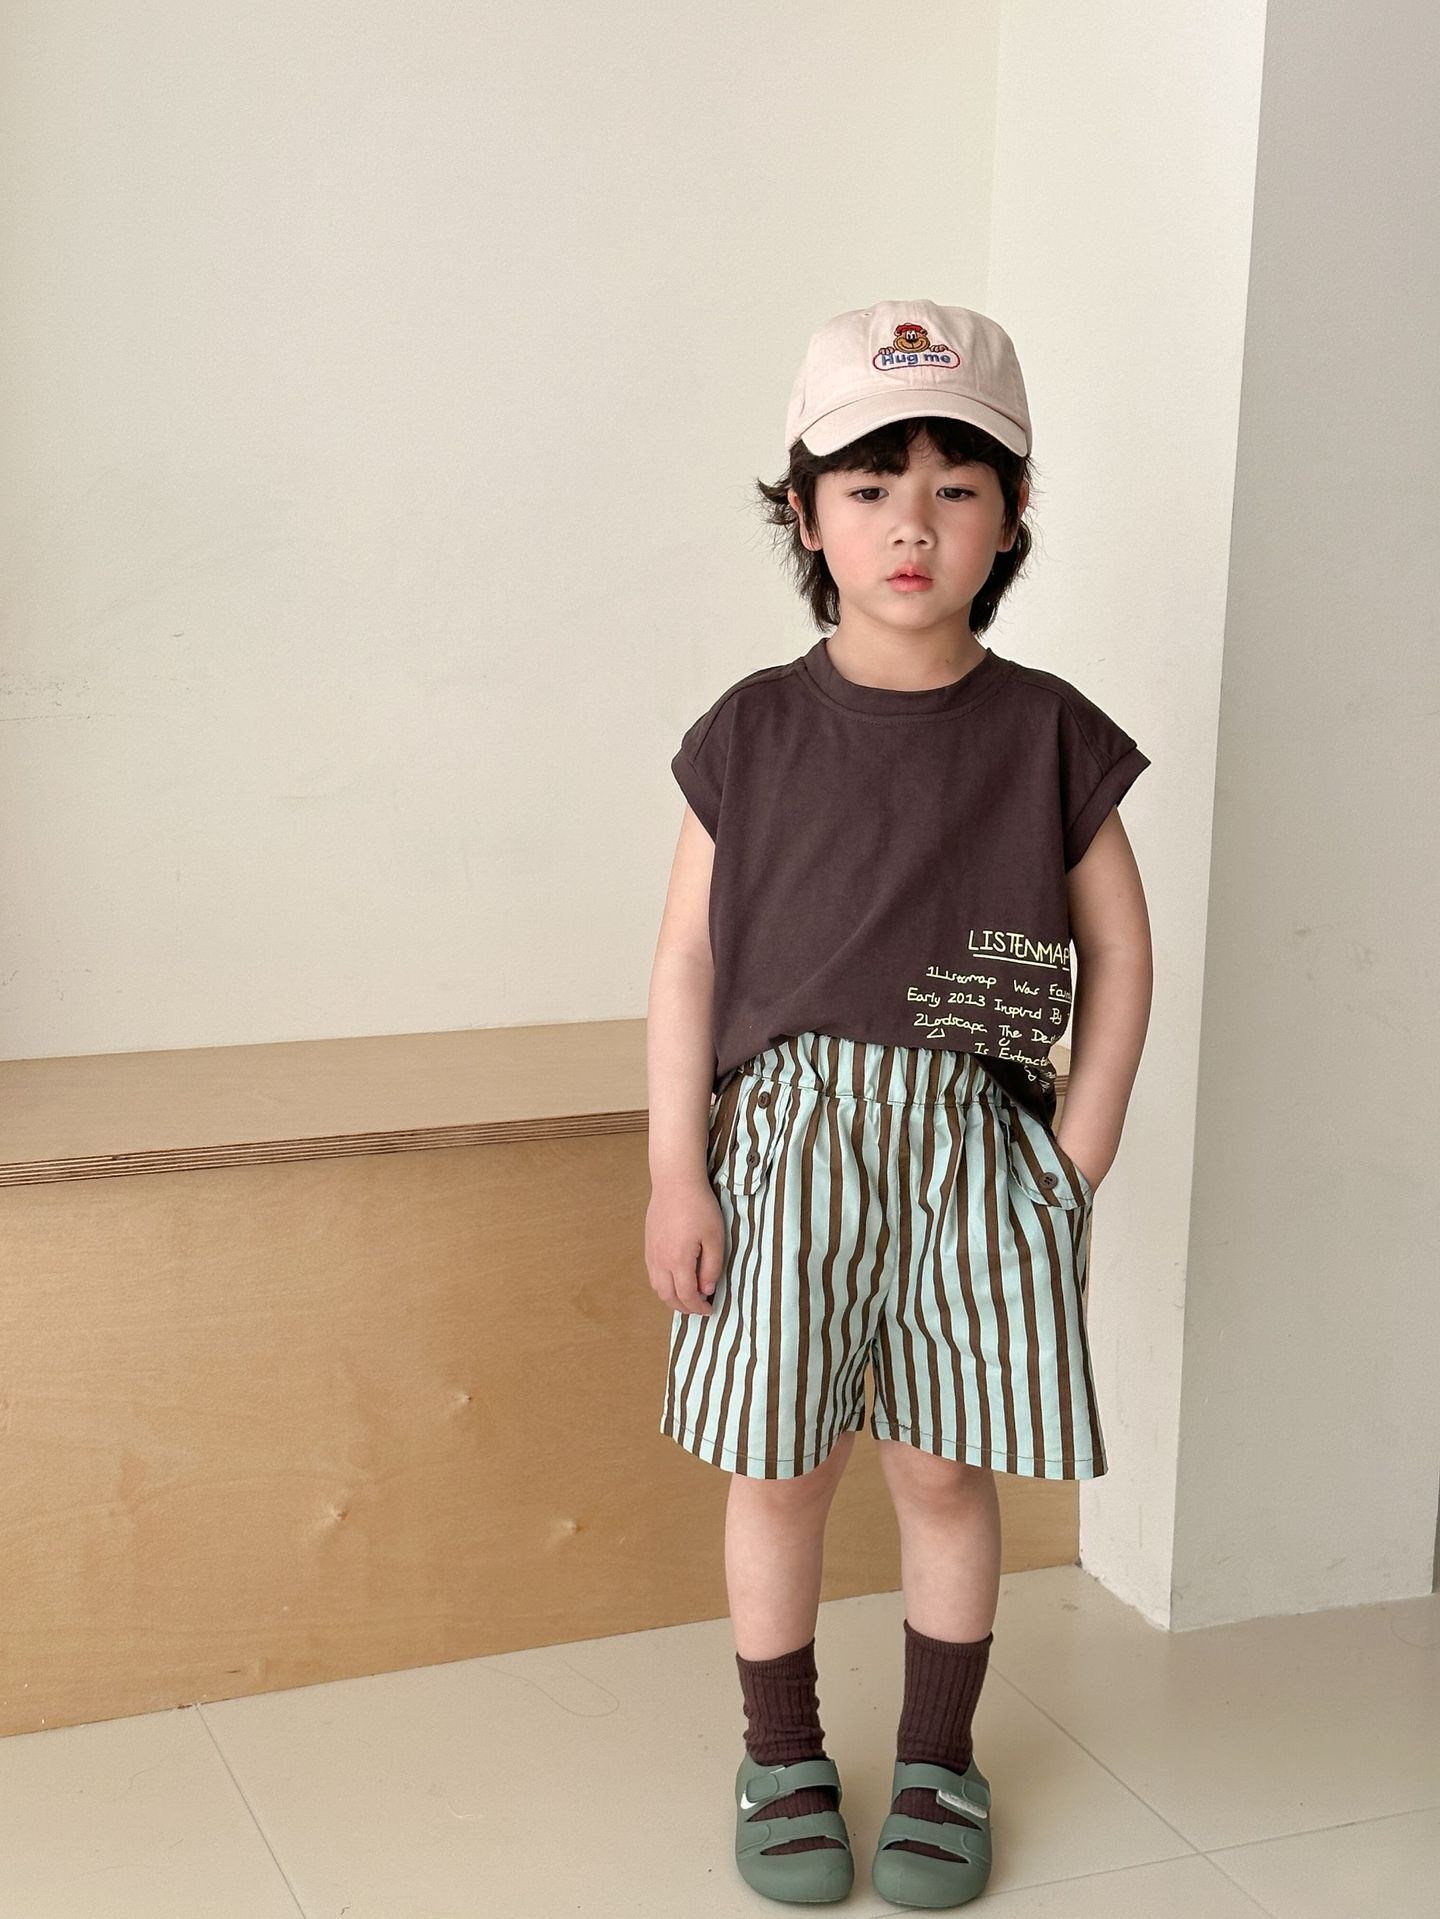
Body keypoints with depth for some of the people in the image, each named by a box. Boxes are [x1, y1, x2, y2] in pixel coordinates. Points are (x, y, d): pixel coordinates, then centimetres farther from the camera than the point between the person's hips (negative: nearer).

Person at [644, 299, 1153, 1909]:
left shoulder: (1046, 734, 0)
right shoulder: (753, 732, -1)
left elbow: (1118, 949, 4)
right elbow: (688, 956, 0)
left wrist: (1079, 1160, -1)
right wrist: (675, 1173, -4)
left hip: (973, 1144, 0)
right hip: (785, 1135, 0)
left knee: (947, 1470, 9)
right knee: (777, 1469, 8)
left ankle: (936, 1760, 29)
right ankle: (782, 1755, 28)